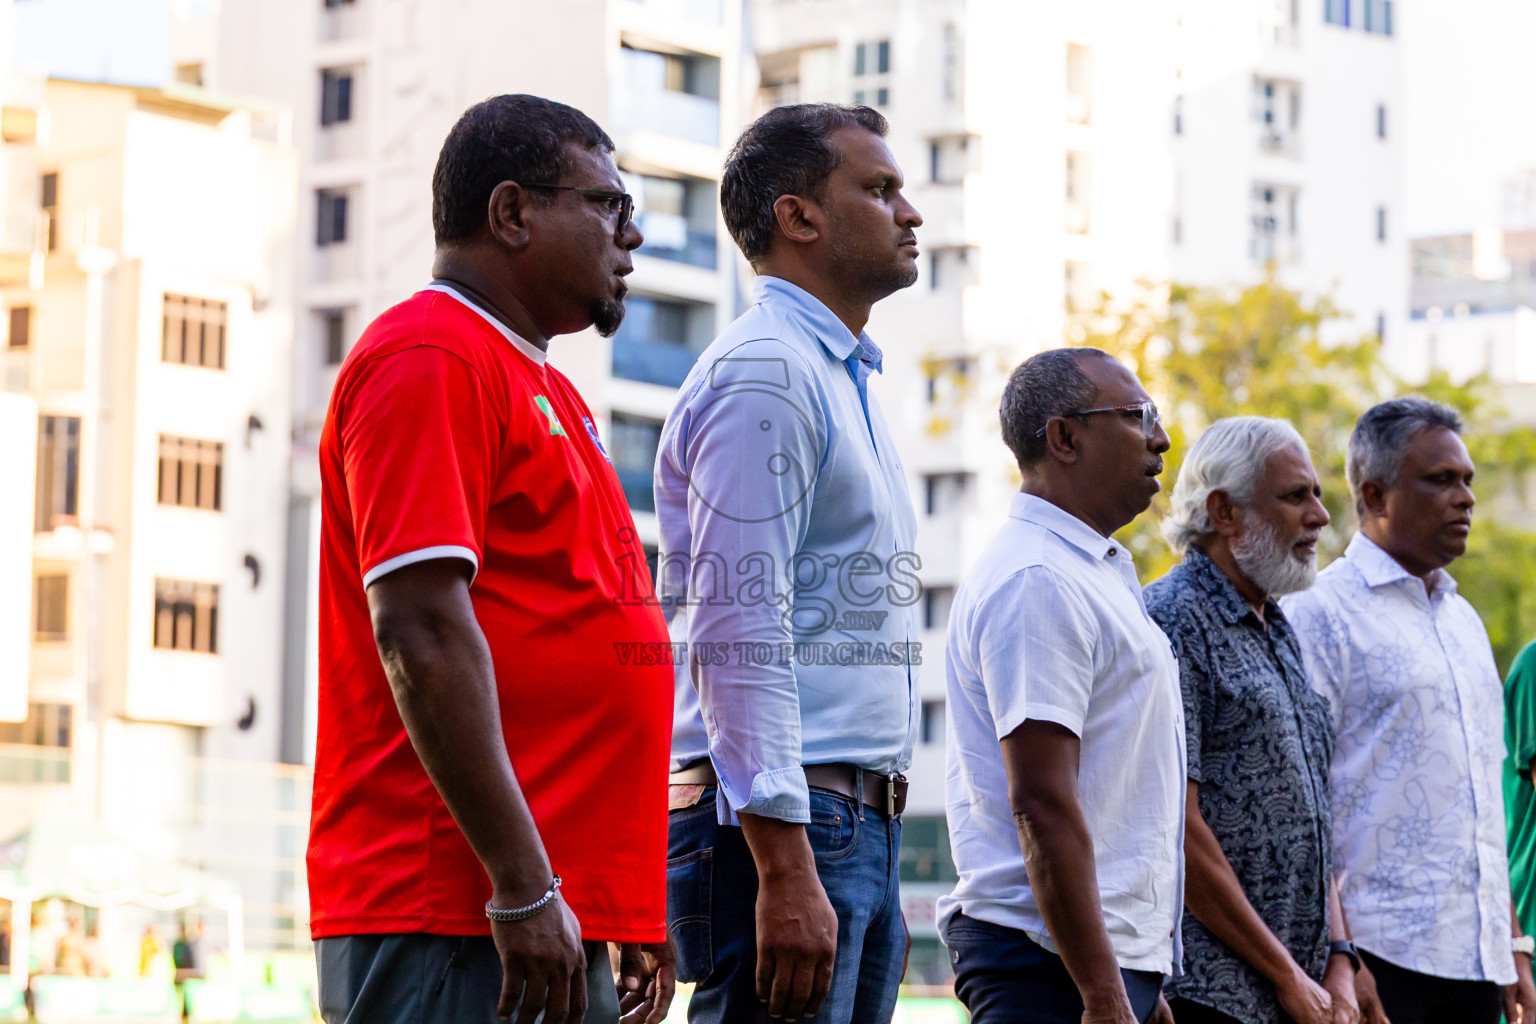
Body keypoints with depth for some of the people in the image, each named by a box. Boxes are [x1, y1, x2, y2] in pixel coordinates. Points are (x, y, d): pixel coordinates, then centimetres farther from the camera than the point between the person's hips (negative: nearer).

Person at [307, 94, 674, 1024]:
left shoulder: (545, 388, 23)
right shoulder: (429, 359, -8)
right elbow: (420, 632, -18)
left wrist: (634, 915, 22)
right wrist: (523, 886, -21)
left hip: (561, 924, 10)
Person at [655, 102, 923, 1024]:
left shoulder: (845, 384, 23)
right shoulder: (764, 374, -10)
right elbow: (738, 631, -18)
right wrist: (786, 870, -24)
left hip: (862, 828, 10)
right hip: (783, 827, -10)